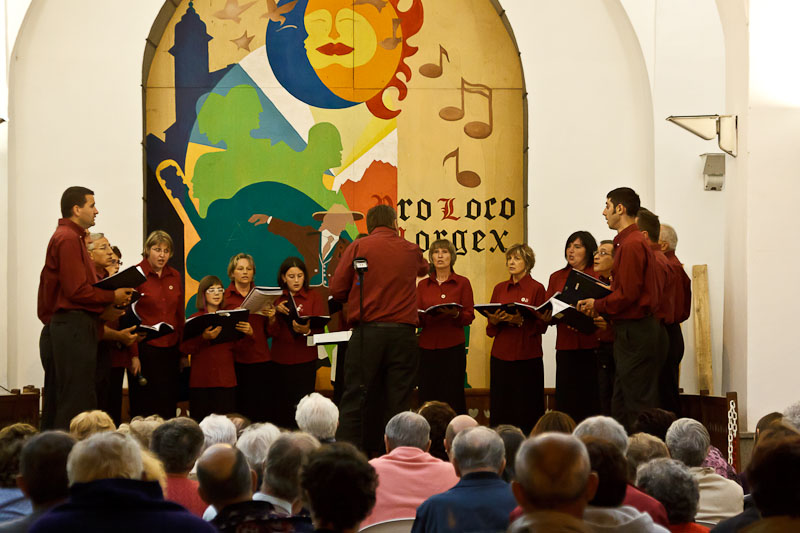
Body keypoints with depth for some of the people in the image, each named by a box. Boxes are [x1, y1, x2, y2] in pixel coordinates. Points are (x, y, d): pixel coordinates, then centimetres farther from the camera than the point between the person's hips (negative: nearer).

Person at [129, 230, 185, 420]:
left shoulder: (175, 276, 12)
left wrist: (183, 352, 11)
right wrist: (133, 355, -13)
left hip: (170, 349, 5)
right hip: (145, 348, -5)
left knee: (168, 405, 5)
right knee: (144, 406, -3)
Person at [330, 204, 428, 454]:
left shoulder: (359, 247, 2)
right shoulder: (411, 251, 10)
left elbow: (336, 290, 1)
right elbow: (424, 268, 32)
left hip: (368, 332, -2)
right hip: (403, 333, 2)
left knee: (354, 399, 0)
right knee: (397, 402, 4)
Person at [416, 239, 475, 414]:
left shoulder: (462, 283, 7)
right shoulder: (423, 285, 15)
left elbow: (469, 316, 1)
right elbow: (418, 319, 13)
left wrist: (455, 314, -18)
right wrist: (417, 317, -9)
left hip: (453, 347, -2)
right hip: (427, 346, 2)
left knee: (452, 398, -7)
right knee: (427, 398, -3)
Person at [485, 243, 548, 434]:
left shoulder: (537, 288, 1)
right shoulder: (499, 289, 14)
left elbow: (541, 325, -4)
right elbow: (490, 326, 15)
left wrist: (519, 321, -19)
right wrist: (495, 320, -7)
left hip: (527, 355, -4)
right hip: (501, 354, 4)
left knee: (526, 409, -5)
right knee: (500, 409, 1)